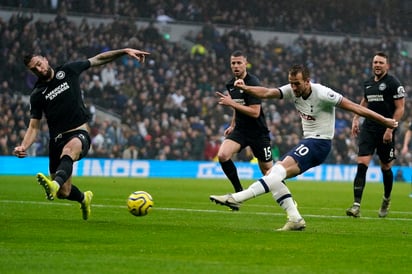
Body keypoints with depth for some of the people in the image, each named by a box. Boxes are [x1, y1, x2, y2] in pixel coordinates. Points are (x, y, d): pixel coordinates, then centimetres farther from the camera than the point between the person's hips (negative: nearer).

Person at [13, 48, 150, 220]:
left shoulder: (68, 71, 5)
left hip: (79, 133, -3)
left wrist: (125, 51, 4)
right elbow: (34, 126, 5)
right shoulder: (37, 94, 6)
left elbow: (98, 59, 12)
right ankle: (84, 198, 39)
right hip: (57, 139, 3)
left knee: (68, 150, -41)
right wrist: (23, 146, -14)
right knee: (63, 193, 3)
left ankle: (55, 184, -69)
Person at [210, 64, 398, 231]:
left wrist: (384, 121, -10)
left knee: (279, 171, -23)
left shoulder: (322, 94, -17)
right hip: (307, 141, 9)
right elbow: (267, 93, -9)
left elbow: (353, 107, -13)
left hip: (319, 143, -9)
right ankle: (295, 219, -6)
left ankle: (237, 198, -30)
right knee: (272, 176, -3)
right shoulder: (292, 90, 1)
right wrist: (245, 88, -28)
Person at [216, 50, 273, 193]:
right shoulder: (231, 84, 6)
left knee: (268, 172, 4)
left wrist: (231, 103, -25)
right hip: (240, 130, 6)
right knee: (222, 155, -21)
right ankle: (239, 190, -6)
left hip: (258, 132, -6)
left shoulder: (252, 83, -17)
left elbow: (255, 112, -24)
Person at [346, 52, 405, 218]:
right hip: (368, 129, 4)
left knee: (386, 167, 10)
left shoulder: (393, 83, -7)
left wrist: (390, 129, -15)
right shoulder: (368, 83, 11)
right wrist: (356, 119, 17)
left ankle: (387, 199, 36)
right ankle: (356, 205, -16)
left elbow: (400, 108, -8)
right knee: (362, 165, -11)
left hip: (385, 131, -4)